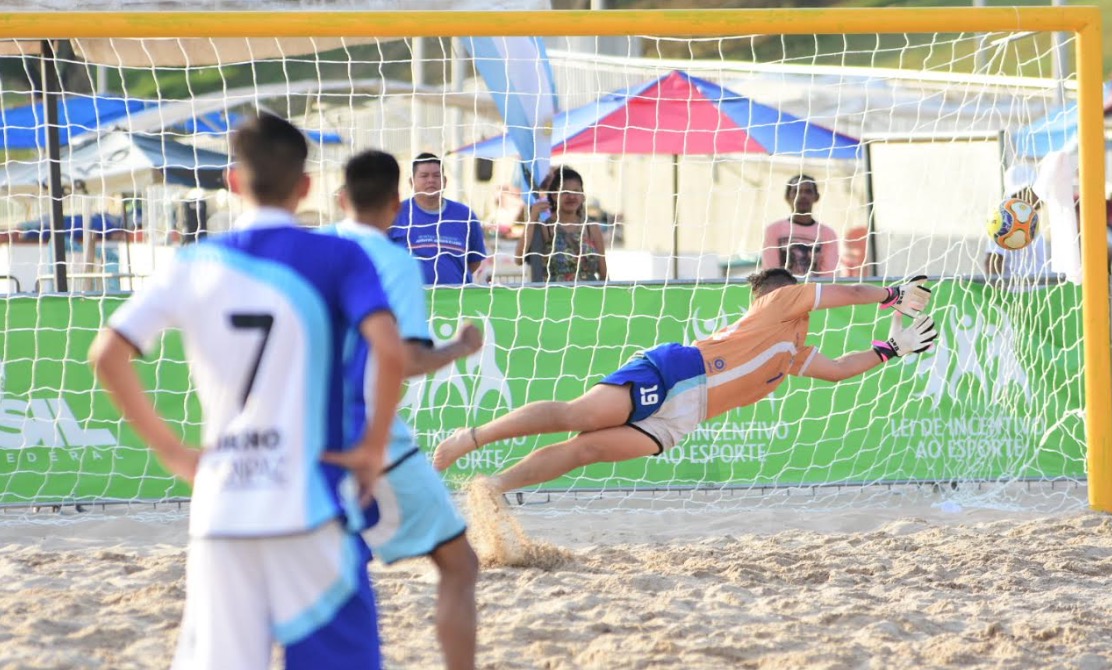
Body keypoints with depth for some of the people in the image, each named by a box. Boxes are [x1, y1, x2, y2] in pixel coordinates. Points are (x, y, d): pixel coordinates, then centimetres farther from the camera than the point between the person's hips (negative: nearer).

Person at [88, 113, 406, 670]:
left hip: (219, 511, 3)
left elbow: (107, 356, 1)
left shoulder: (196, 265, 5)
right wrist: (374, 446, -5)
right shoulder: (337, 258, -3)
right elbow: (390, 351, -18)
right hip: (310, 508, -3)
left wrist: (171, 451, 7)